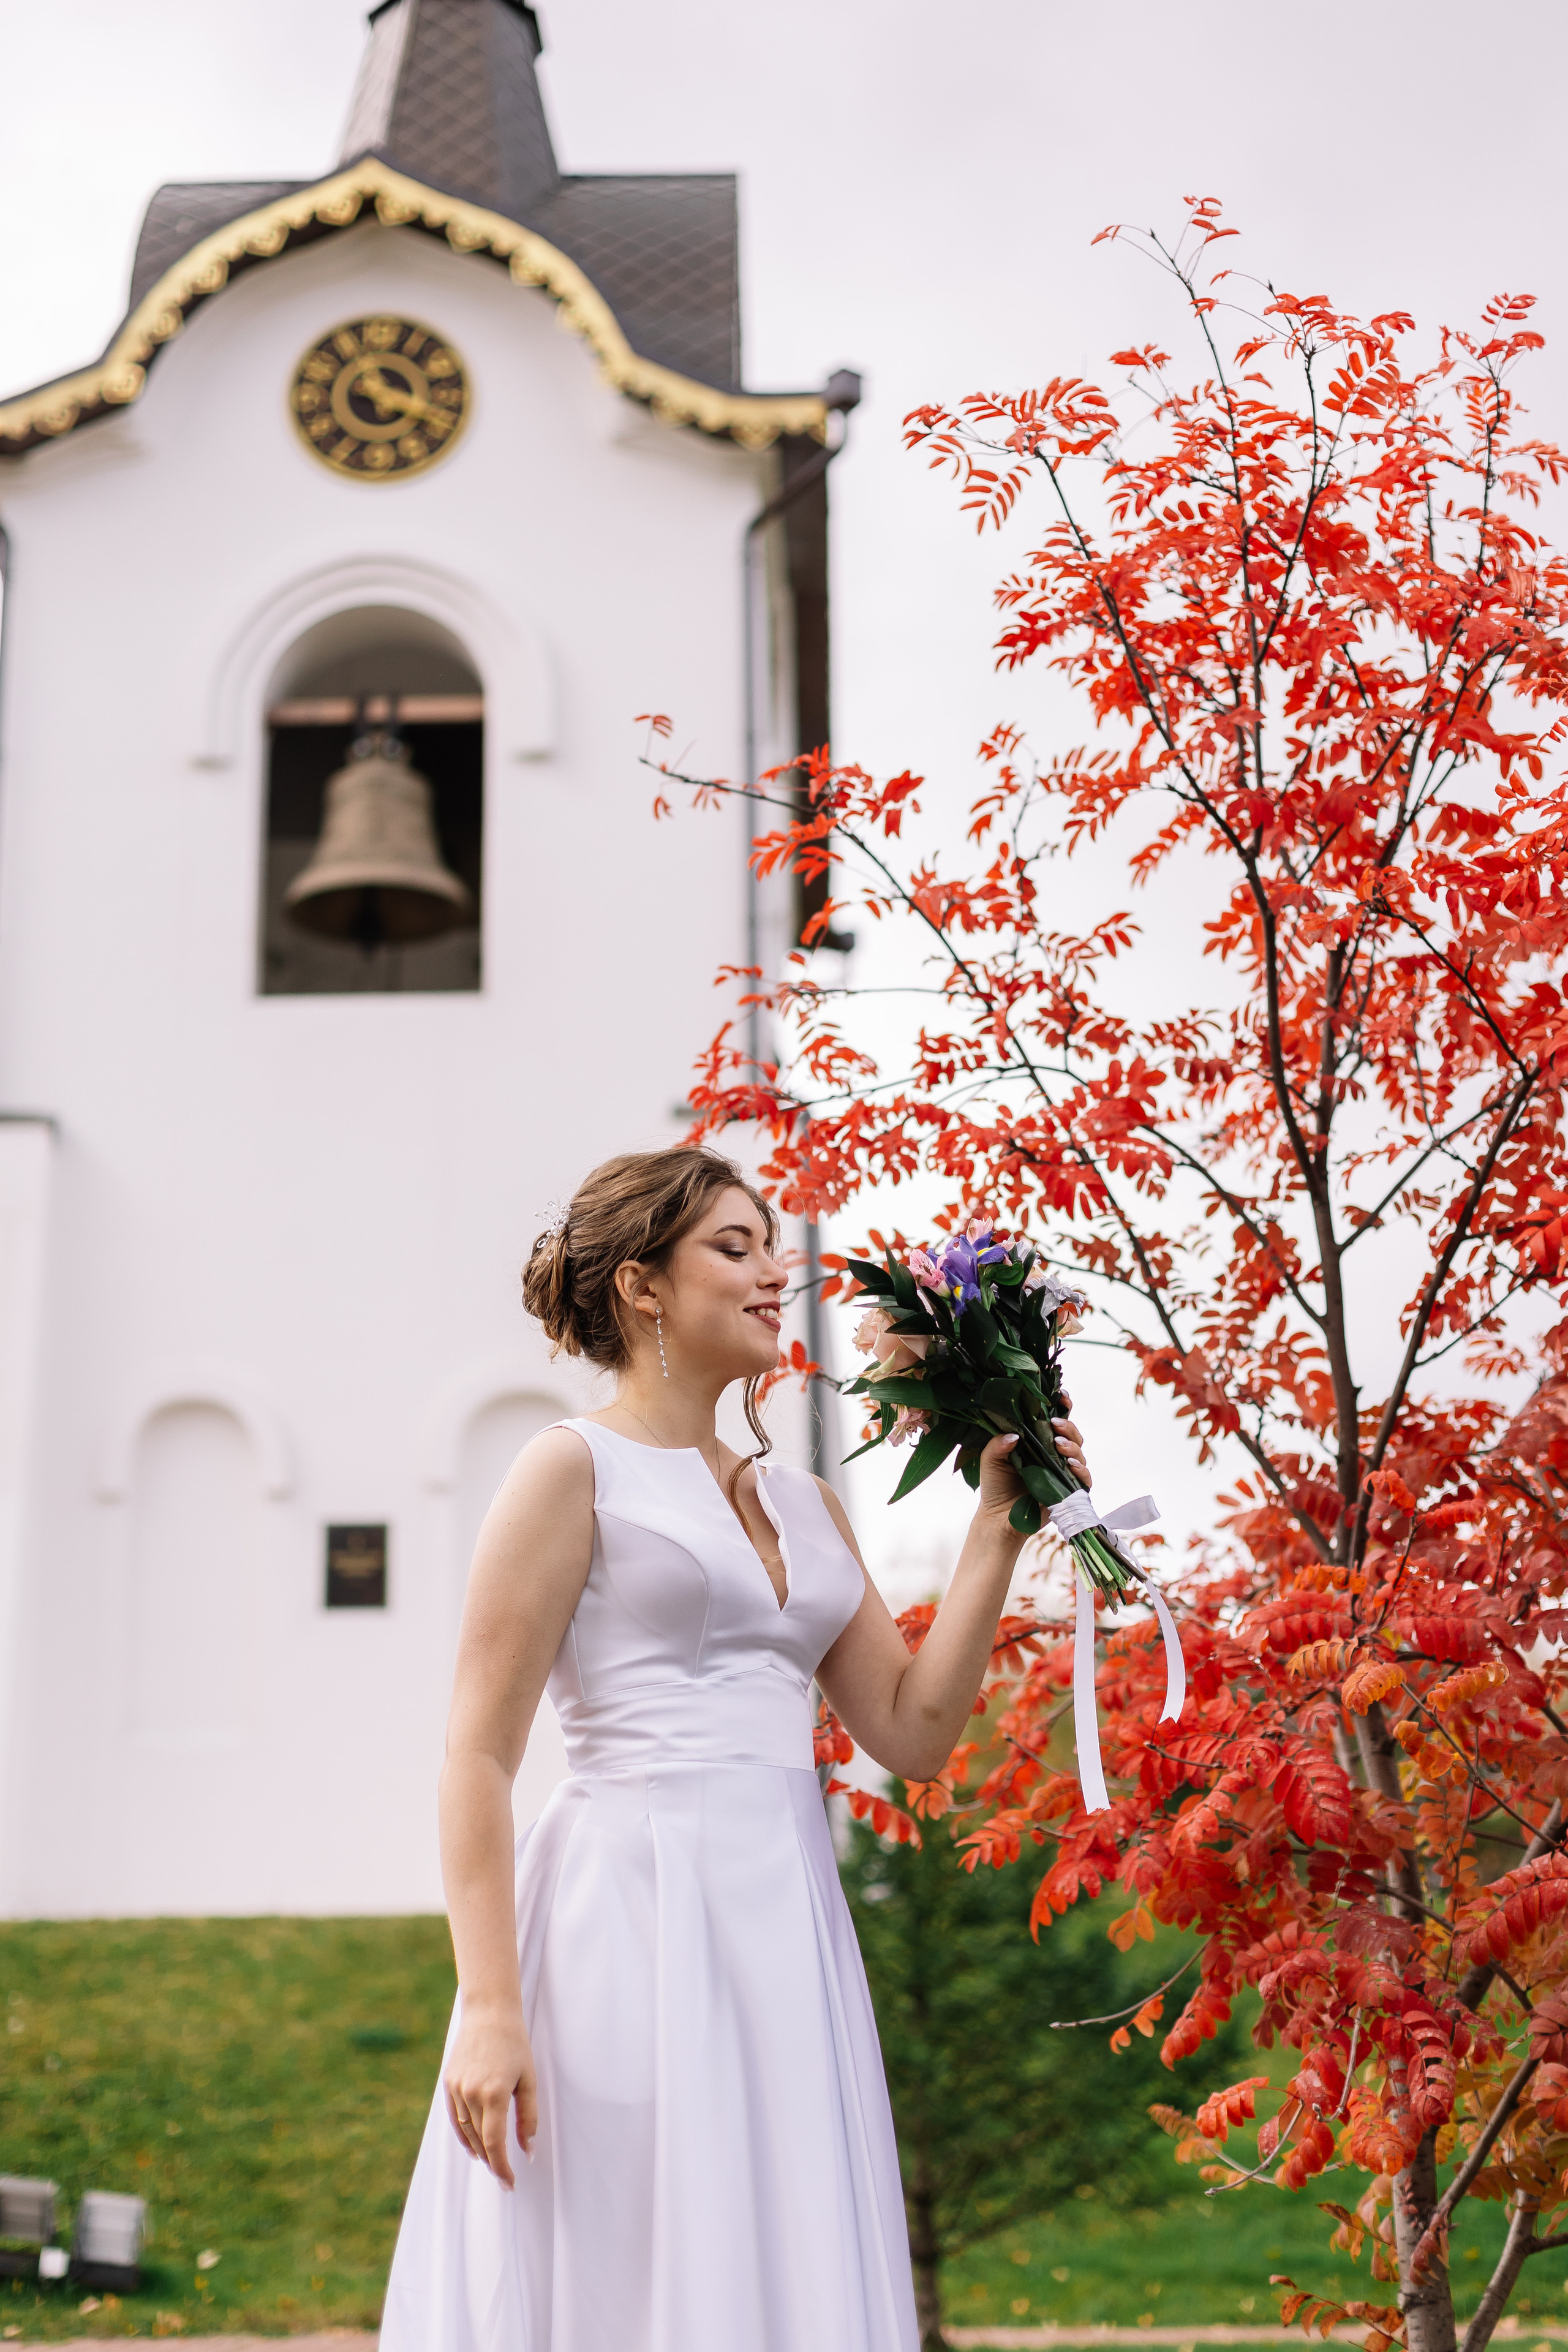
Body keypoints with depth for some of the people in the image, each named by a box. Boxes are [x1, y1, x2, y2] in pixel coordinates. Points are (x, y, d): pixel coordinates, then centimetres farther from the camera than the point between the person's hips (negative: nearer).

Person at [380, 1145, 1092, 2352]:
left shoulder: (807, 1505, 17)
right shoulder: (577, 1469, -2)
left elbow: (913, 1731, 11)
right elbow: (478, 1758, -7)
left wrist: (997, 1525, 8)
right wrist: (489, 2009, -16)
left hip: (786, 1933, 6)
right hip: (632, 1923, -6)